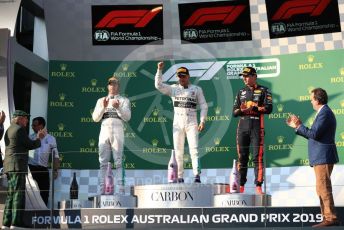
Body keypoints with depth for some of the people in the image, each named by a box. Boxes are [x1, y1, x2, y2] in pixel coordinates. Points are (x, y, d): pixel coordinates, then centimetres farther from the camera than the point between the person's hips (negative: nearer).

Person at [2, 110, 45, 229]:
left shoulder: (9, 130, 21)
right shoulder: (19, 129, -9)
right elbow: (30, 145, -7)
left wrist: (37, 138, 26)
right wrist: (39, 140, 12)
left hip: (9, 167, 10)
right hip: (17, 166, -10)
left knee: (11, 195, 10)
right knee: (18, 194, -10)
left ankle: (6, 223, 10)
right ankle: (15, 223, -13)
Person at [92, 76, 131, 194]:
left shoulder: (124, 100, 15)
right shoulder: (101, 100, 22)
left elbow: (127, 117, 1)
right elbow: (95, 118, 10)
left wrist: (118, 108, -16)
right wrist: (103, 107, -6)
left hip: (117, 131, -2)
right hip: (104, 131, 2)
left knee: (119, 161, -8)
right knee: (103, 162, -2)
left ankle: (121, 189, -11)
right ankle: (101, 190, -3)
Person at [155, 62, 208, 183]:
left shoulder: (196, 89, 9)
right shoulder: (173, 89, 11)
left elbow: (203, 106, 5)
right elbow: (158, 85, -1)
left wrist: (202, 121, -6)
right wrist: (159, 70, -9)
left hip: (191, 122, -2)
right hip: (178, 122, 2)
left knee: (194, 149, -11)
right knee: (178, 151, 1)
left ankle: (197, 175, -16)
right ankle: (179, 177, 6)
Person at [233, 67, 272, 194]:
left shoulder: (263, 91, 5)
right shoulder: (241, 92, 18)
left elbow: (268, 108, -7)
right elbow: (234, 112, 14)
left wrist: (252, 108, -16)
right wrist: (242, 110, -8)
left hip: (257, 128, -4)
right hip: (242, 128, 4)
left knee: (258, 157, -6)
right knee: (242, 157, 4)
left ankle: (258, 186, -3)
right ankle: (241, 186, 9)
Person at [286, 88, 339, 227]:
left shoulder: (324, 113, -13)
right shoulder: (323, 113, 19)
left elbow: (314, 134, -21)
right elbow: (312, 135, 21)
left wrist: (298, 126, -10)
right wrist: (297, 126, 17)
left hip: (323, 157, -11)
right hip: (321, 157, 11)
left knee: (323, 188, -10)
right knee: (321, 189, 13)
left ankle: (331, 218, -7)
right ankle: (327, 218, 17)